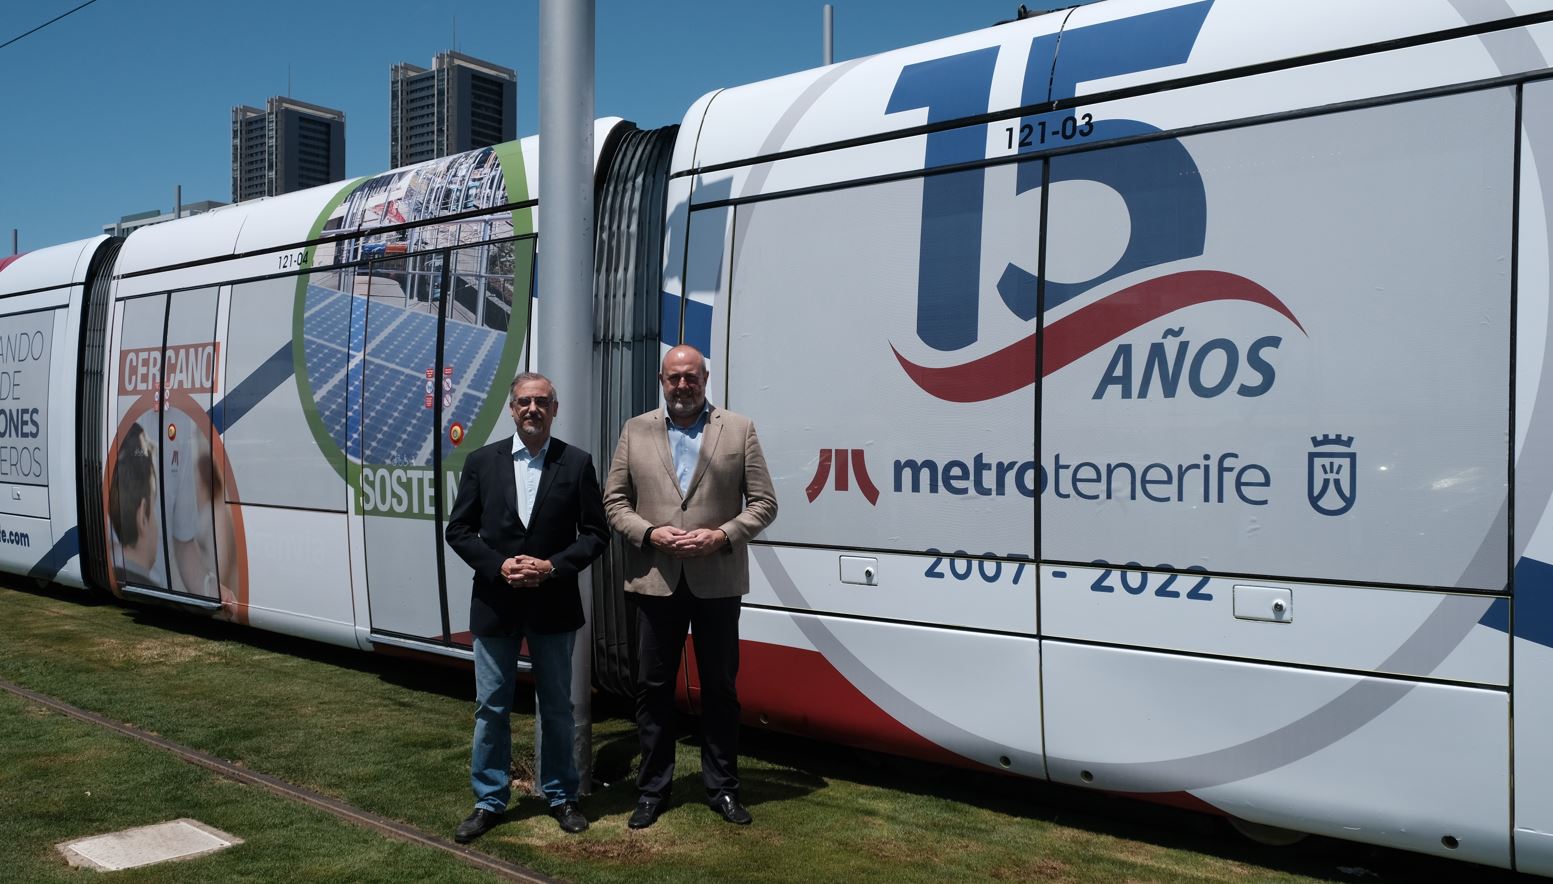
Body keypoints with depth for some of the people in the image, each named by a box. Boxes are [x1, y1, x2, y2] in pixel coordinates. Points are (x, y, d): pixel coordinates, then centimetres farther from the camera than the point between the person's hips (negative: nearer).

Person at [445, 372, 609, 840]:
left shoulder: (577, 463, -2)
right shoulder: (482, 462, 1)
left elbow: (595, 533, -2)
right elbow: (459, 530, 2)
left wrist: (552, 566, -15)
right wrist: (499, 566, -12)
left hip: (554, 606, -1)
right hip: (494, 604, 1)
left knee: (556, 707, 11)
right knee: (491, 708, 9)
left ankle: (561, 796, 26)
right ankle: (489, 801, 22)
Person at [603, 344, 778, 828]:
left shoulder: (739, 430, 3)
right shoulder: (635, 431, 7)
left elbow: (763, 503, 1)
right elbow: (615, 500, 6)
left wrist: (722, 536, -13)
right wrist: (649, 533, -10)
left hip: (716, 582, -1)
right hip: (655, 582, 1)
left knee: (720, 689, 9)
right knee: (653, 688, 9)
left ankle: (722, 788, 23)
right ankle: (652, 789, 22)